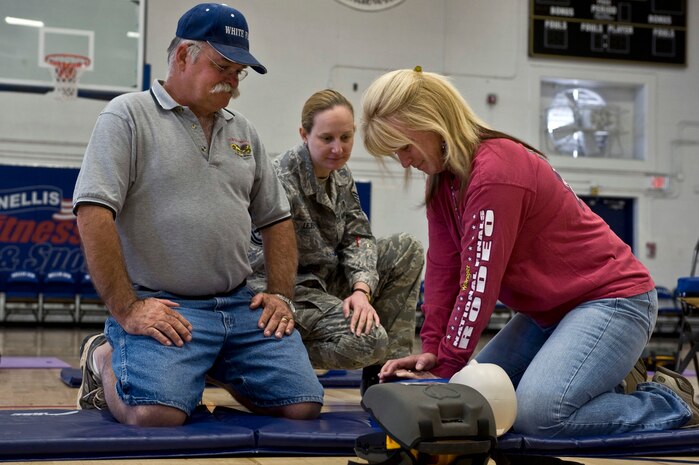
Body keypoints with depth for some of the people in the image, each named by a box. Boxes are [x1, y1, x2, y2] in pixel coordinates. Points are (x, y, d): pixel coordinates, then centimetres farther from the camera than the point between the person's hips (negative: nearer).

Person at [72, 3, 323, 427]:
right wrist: (126, 309, -15)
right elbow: (93, 214, -12)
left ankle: (217, 370, 19)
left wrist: (281, 295, 8)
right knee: (157, 414, -28)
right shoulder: (129, 116, -2)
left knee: (304, 405, -7)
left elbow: (276, 219, 22)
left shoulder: (243, 131, 18)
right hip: (161, 307, -6)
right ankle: (105, 359, 6)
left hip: (241, 306, 6)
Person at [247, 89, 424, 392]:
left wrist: (361, 290, -16)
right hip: (290, 290, -9)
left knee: (408, 250, 1)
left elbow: (357, 238, 1)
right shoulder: (281, 180, -22)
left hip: (328, 278, 9)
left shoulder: (341, 175, 4)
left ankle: (386, 371, 0)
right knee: (368, 340, -27)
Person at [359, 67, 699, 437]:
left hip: (611, 297, -10)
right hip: (548, 309, 10)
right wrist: (431, 349, -8)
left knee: (535, 413, -27)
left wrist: (446, 368, -20)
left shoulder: (495, 171, -25)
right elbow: (443, 270, 1)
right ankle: (606, 390, 15)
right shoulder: (442, 177, 4)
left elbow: (479, 281, -25)